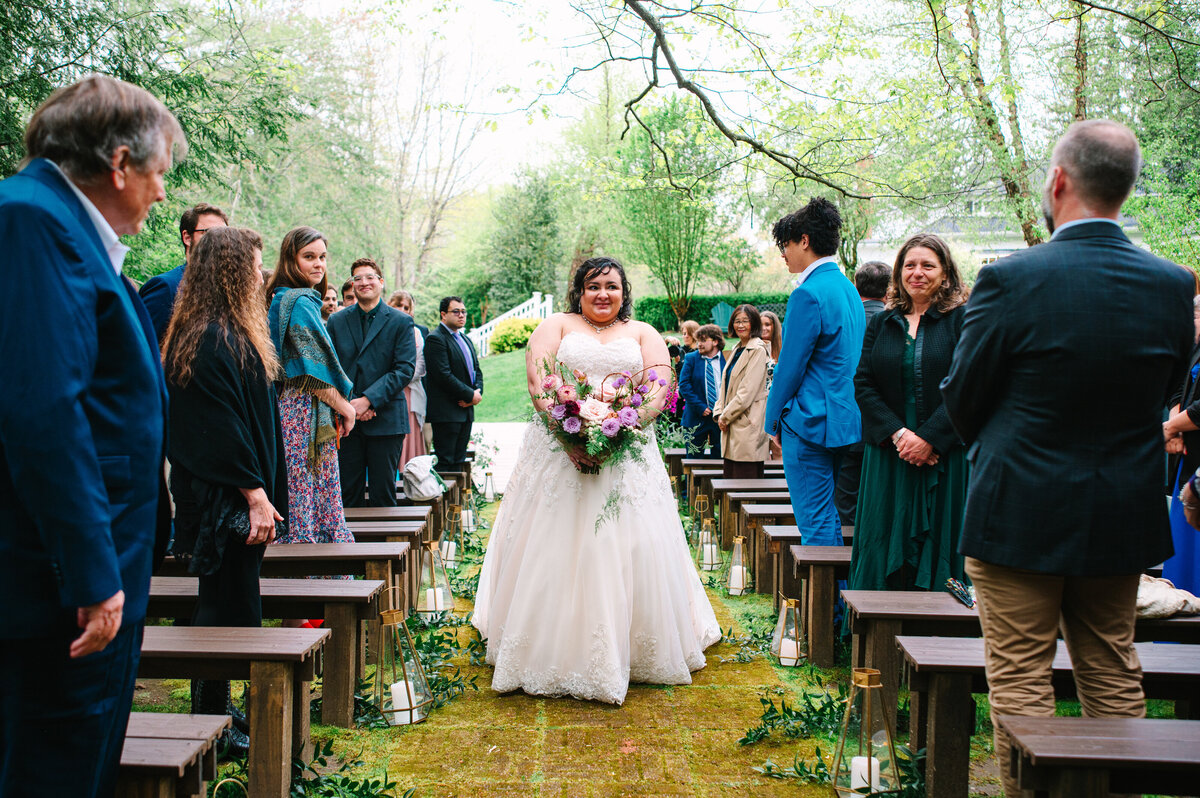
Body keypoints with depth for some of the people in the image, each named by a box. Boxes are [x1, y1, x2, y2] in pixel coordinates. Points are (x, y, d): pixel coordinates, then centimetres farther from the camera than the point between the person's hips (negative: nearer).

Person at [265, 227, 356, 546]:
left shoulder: (280, 299, 16)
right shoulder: (301, 303, -13)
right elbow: (316, 370, -16)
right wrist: (344, 406, -4)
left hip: (289, 409, 9)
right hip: (307, 412, -9)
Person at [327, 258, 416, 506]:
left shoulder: (401, 322, 3)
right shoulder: (336, 322, 11)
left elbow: (405, 369, -6)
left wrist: (369, 399, -15)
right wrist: (348, 404, -11)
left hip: (386, 419, -2)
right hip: (346, 420, 2)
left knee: (383, 494, 1)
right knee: (347, 494, 4)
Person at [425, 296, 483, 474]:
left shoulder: (465, 340, 19)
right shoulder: (435, 338, -10)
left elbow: (476, 370, 19)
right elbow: (443, 375, -18)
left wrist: (478, 391, -2)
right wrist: (470, 395, -14)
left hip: (466, 410, 9)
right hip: (446, 411, -9)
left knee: (459, 460, 10)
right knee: (444, 461, -8)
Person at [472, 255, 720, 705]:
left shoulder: (643, 334, 14)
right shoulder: (556, 327, 11)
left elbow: (659, 390, 1)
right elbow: (537, 383, -3)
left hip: (627, 454, 1)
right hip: (560, 452, -1)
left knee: (631, 547, -2)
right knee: (556, 547, -2)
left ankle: (628, 649, 11)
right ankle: (553, 648, 8)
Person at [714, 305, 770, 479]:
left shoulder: (758, 350, -10)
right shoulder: (737, 349, 17)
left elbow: (748, 391, -16)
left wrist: (726, 416, -10)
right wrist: (719, 412, 4)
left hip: (747, 425, -9)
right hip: (732, 426, 9)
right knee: (729, 477, 10)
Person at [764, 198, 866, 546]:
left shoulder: (808, 295, -15)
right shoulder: (849, 290, 14)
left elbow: (790, 365, -14)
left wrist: (774, 422, -3)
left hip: (812, 424, -9)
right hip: (849, 423, 9)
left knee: (816, 524, -4)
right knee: (834, 522, 15)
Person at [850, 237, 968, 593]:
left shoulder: (962, 320, -1)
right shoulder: (881, 323, 11)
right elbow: (863, 385, 3)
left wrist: (929, 438, -17)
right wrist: (897, 434, -11)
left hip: (943, 456, -3)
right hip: (888, 458, 3)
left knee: (938, 548, 0)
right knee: (884, 552, 5)